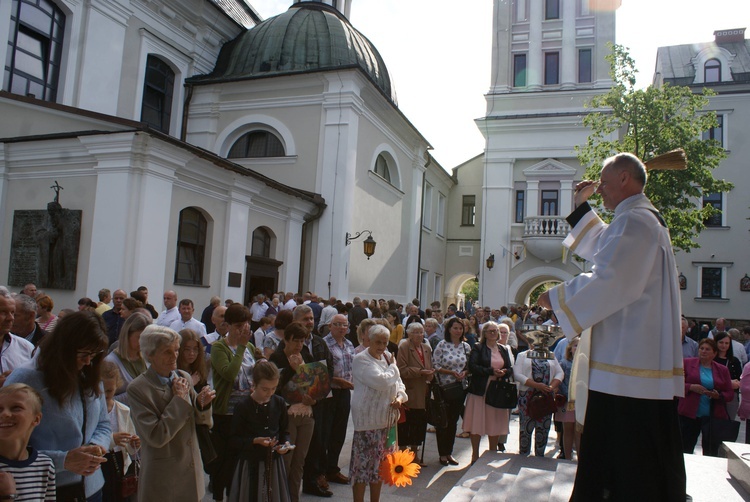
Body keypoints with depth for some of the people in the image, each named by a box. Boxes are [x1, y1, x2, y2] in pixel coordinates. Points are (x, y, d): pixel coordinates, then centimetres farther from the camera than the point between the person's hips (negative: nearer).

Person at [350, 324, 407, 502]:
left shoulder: (387, 358, 12)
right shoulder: (361, 359, -12)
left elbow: (398, 382, 18)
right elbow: (381, 381, -23)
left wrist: (400, 397, -2)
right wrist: (393, 368, -7)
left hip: (386, 419, 8)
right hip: (368, 420, -8)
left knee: (380, 464, 16)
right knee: (363, 464, -3)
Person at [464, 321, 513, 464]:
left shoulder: (503, 350, 14)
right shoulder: (477, 348, -2)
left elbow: (510, 369, 10)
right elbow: (472, 367, -13)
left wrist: (503, 372, -12)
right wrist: (492, 371, -18)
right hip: (480, 391, -4)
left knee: (495, 423, 8)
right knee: (477, 423, -1)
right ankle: (475, 455, 13)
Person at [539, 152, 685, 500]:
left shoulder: (633, 221, -16)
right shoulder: (644, 218, 19)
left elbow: (609, 282, -25)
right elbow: (601, 249, 34)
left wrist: (555, 298, -12)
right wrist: (582, 206, 30)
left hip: (627, 363, -11)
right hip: (641, 359, 11)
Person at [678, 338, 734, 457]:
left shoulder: (722, 370, 9)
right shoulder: (687, 363, 4)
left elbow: (730, 393, 9)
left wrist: (718, 395, -11)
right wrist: (691, 387, -15)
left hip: (713, 416, 1)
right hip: (689, 415, -1)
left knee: (711, 453, 4)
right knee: (685, 450, 3)